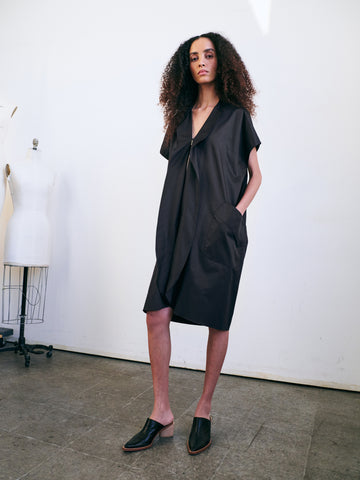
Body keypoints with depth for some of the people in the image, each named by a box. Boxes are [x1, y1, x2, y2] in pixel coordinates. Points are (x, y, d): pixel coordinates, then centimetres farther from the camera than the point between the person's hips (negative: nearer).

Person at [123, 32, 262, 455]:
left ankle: (204, 411, 19)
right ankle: (161, 414, 9)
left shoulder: (236, 115, 9)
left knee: (217, 322, 1)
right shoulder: (181, 116, 19)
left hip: (220, 231, -3)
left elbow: (255, 174, 9)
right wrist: (174, 222, 7)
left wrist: (237, 211, -8)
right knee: (157, 313, -5)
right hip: (179, 229, 4)